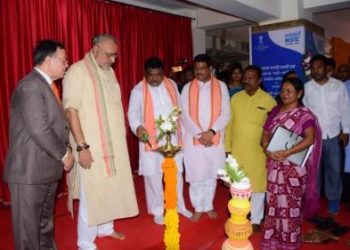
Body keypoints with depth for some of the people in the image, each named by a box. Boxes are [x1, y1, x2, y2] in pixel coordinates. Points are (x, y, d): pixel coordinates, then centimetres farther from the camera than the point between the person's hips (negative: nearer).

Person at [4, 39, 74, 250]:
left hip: (47, 169, 9)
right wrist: (64, 154, -13)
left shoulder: (46, 85, 13)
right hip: (29, 171, -9)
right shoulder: (30, 87, -18)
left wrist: (64, 151, 5)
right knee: (29, 226, 6)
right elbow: (39, 130, -24)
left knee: (46, 223, 21)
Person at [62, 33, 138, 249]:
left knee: (111, 187, 16)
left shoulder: (109, 72, 12)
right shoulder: (77, 71, -11)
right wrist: (82, 146, -20)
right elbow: (71, 110, -16)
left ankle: (105, 227, 36)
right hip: (91, 146, -7)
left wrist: (119, 139, 14)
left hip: (114, 144, 7)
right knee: (91, 194, 0)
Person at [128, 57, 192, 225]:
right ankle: (157, 211, 21)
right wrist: (137, 127, -31)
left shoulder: (172, 85, 7)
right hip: (151, 139, -3)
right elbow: (133, 113, -11)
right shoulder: (138, 91, -6)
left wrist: (181, 130, 11)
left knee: (176, 173, 13)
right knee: (153, 176, 4)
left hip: (172, 138, 4)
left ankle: (179, 206, 32)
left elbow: (179, 108, 13)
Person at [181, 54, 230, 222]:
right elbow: (185, 115, -4)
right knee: (196, 175, 5)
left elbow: (225, 114, -3)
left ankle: (208, 206, 29)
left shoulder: (221, 87, 2)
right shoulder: (187, 88, 2)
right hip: (193, 139, 0)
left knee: (211, 174, 11)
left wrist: (212, 132, -15)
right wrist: (199, 134, -12)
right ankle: (198, 208, 22)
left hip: (215, 139, 0)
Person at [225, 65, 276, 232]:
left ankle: (256, 220, 27)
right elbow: (229, 124, 4)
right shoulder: (235, 98, 2)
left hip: (258, 152, -2)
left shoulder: (268, 100, -6)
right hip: (236, 151, 3)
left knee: (257, 186, 9)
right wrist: (227, 148, 3)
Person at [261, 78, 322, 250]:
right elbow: (265, 135, 7)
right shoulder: (275, 111, 8)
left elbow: (310, 139, -20)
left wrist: (287, 152, -28)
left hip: (293, 167, -4)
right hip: (274, 165, 5)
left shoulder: (304, 114, -7)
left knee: (290, 204, 4)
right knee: (273, 202, 12)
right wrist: (267, 150, -13)